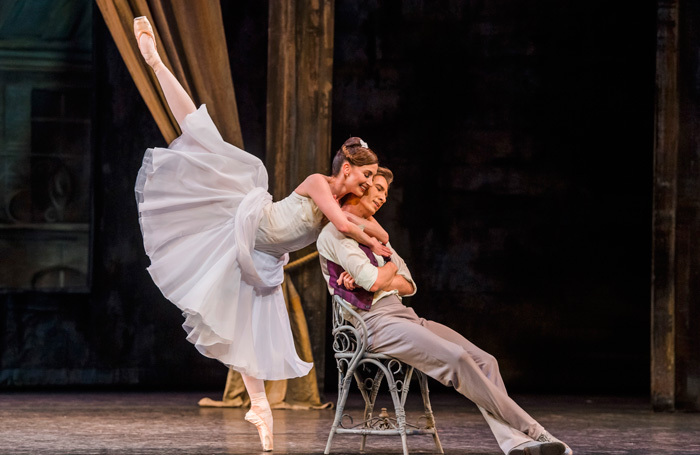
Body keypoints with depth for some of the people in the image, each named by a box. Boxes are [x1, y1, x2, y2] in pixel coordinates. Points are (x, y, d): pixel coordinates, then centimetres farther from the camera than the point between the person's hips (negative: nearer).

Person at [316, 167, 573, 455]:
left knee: (484, 360, -11)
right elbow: (374, 282, -15)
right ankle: (533, 432, -25)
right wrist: (391, 266, 8)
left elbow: (408, 286, 18)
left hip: (403, 314, 9)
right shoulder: (335, 234, -2)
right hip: (375, 322, -9)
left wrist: (371, 277, -2)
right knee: (456, 358, -28)